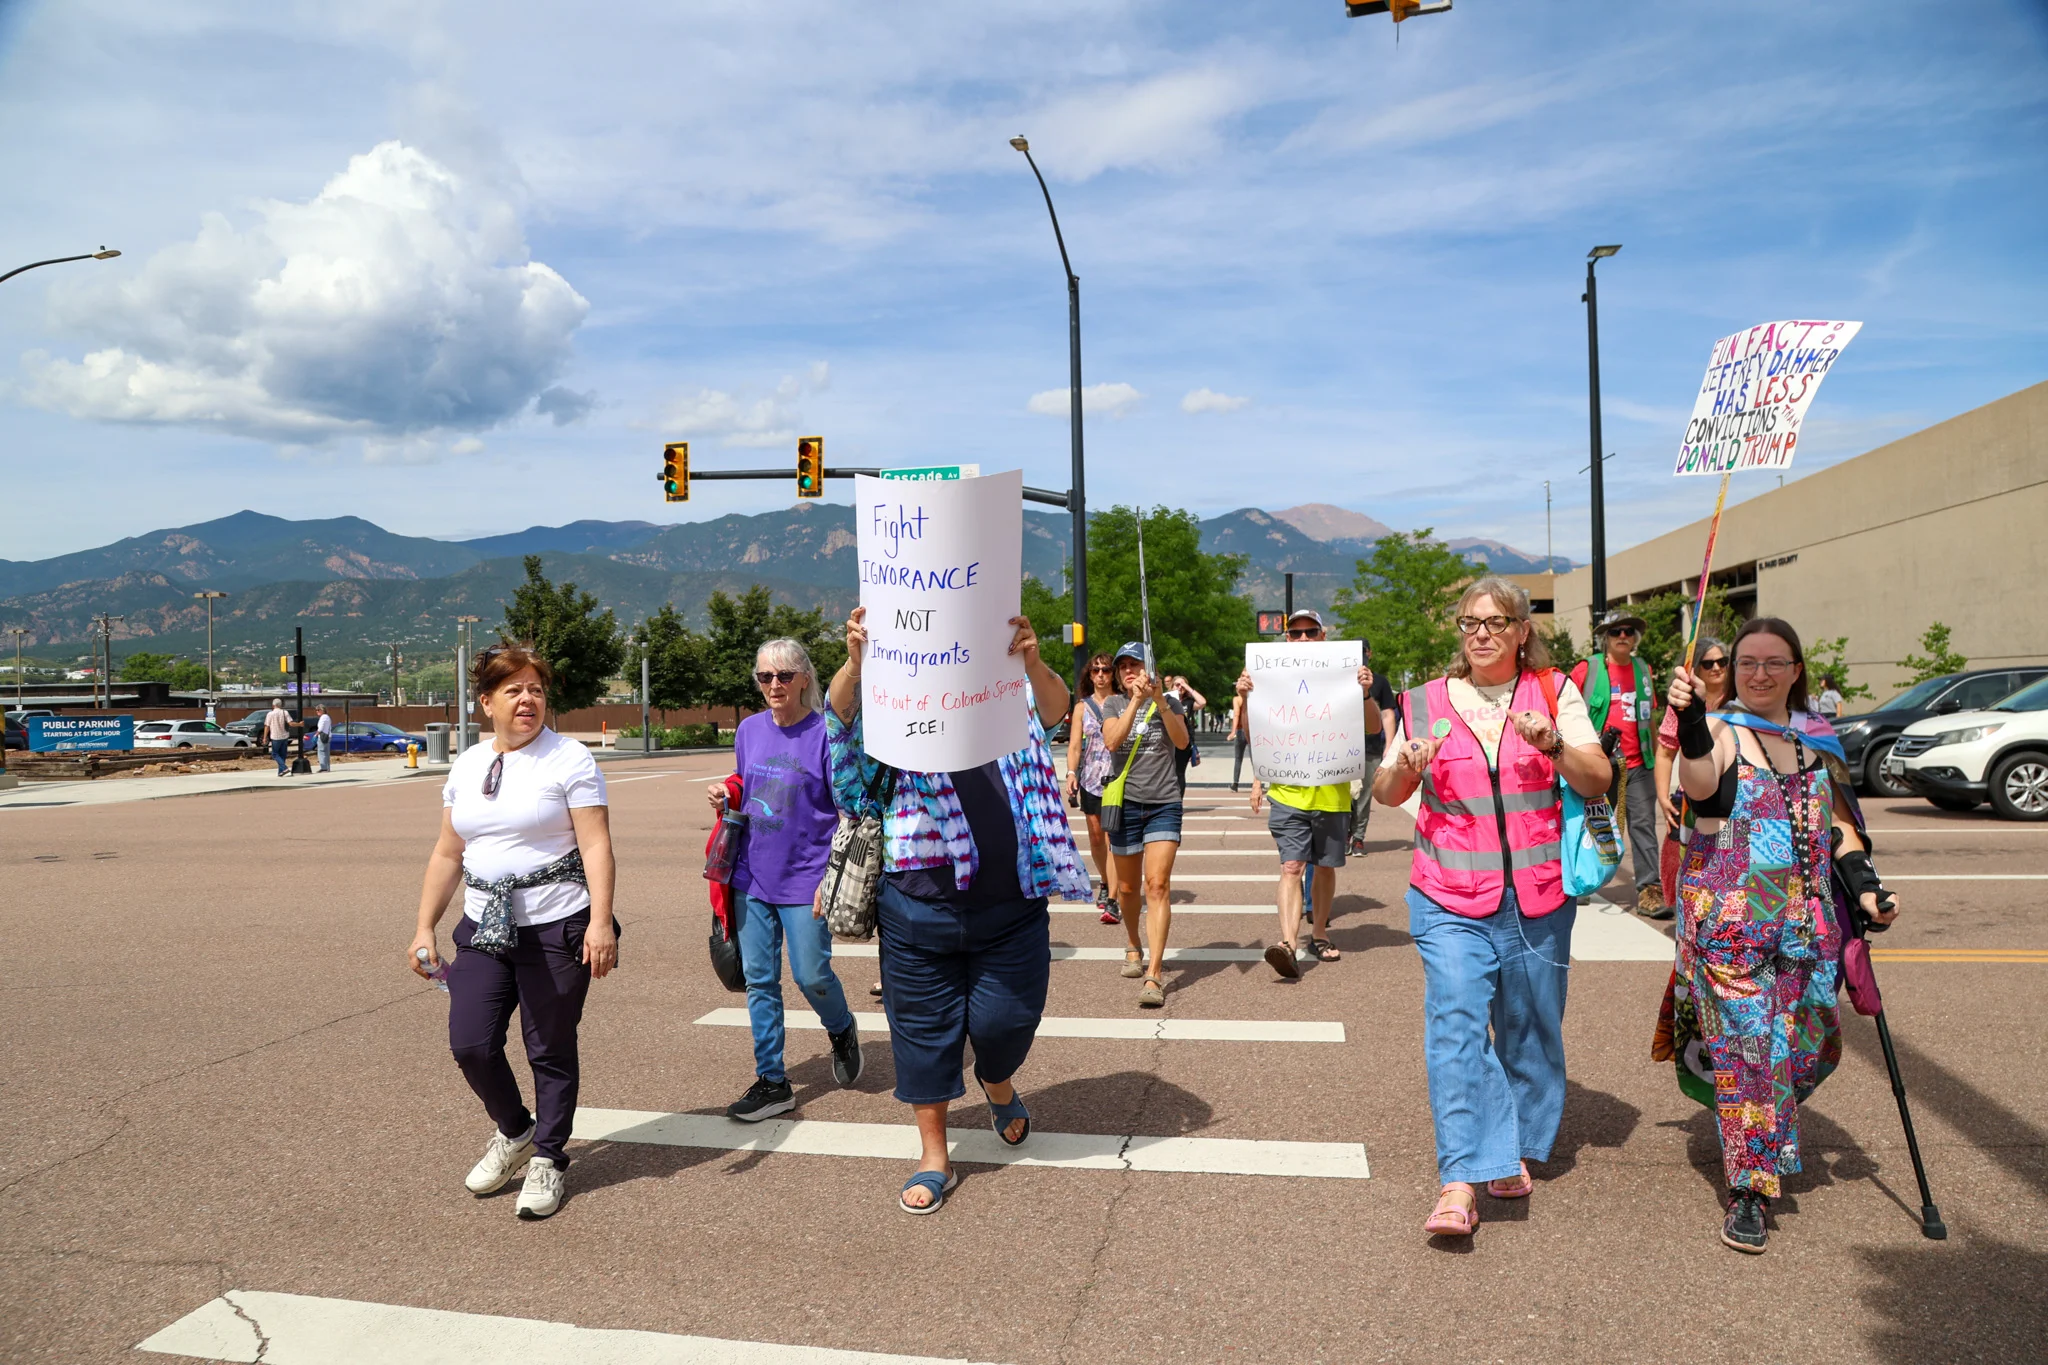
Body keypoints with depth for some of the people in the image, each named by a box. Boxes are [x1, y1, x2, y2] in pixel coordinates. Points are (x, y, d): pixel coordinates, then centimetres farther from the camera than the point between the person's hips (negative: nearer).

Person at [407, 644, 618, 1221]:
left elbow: (596, 846, -12)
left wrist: (601, 921, -22)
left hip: (556, 928, -5)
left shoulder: (569, 759, -6)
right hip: (484, 928, 5)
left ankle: (547, 1160, 23)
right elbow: (447, 855, 16)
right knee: (470, 1043, -1)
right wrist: (424, 929, 12)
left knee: (550, 1051, 3)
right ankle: (514, 1132, 27)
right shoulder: (467, 765, 12)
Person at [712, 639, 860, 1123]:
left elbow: (848, 814, -9)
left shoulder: (826, 733, -10)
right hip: (752, 877, 5)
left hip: (805, 879, -5)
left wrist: (831, 877, -15)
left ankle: (842, 1030, 32)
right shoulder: (749, 730, 6)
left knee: (811, 976, -1)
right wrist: (724, 798, -2)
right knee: (759, 979, 8)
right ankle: (771, 1082, 20)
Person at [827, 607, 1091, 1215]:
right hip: (921, 908, 0)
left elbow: (1055, 706, -15)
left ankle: (998, 1081, 39)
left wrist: (1031, 663, -38)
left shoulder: (1009, 700, 4)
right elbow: (842, 714, -15)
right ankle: (933, 1156, 27)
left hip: (1012, 908, 0)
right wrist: (855, 662, -37)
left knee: (1005, 1019, 2)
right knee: (924, 1029, 9)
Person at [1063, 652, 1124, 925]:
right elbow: (1075, 744, 6)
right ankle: (1106, 885, 35)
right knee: (1096, 838, 11)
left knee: (1113, 838, -11)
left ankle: (1112, 901, -12)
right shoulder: (1082, 706, 10)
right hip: (1091, 779, 3)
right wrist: (1071, 773, -8)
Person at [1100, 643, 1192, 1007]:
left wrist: (1160, 701, -21)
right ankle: (1134, 948, 38)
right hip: (1125, 803, 2)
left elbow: (1182, 741, -11)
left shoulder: (1169, 701, 6)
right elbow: (1111, 742, -13)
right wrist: (1136, 700, -19)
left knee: (1157, 885, -14)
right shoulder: (1114, 704, 6)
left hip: (1164, 804, -2)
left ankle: (1154, 974, -17)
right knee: (1128, 886, 13)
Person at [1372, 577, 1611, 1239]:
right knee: (1455, 1026, -12)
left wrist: (1554, 743, -19)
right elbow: (1384, 794, 9)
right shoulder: (1426, 702, 6)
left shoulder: (1555, 692, 5)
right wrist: (1406, 768, -13)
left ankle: (1516, 1152, 31)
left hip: (1538, 896, 1)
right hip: (1450, 898, -1)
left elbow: (1598, 782, -1)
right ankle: (1460, 1185, -12)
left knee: (1530, 1031, 11)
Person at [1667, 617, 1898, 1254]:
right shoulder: (1720, 730, -3)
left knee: (1812, 1043, 7)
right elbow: (1702, 790, -24)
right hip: (1727, 913, -5)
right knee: (1745, 1042, -5)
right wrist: (1690, 723, -38)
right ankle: (1751, 1190, 3)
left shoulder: (1819, 739, 13)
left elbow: (1838, 821, 19)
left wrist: (1865, 886, 8)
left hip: (1807, 916, 5)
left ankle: (1769, 1134, 36)